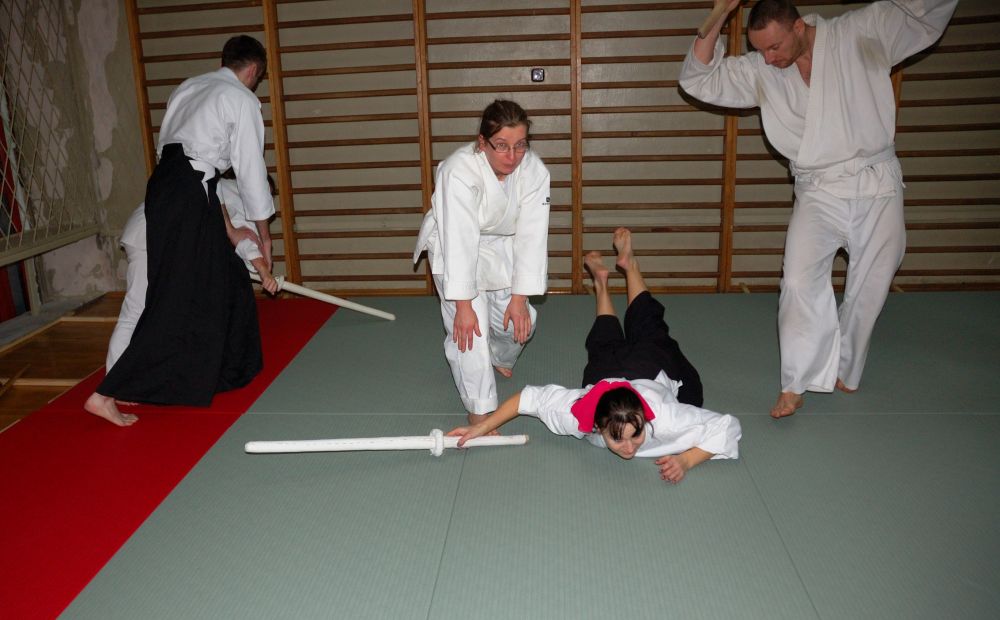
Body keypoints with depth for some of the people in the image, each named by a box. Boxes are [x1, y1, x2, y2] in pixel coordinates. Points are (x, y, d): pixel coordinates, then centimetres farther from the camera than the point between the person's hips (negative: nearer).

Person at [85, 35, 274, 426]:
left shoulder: (188, 88, 21)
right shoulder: (242, 99, -1)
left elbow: (167, 142, 21)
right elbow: (251, 166, -2)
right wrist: (263, 230, 7)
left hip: (164, 181, 9)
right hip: (190, 192, -9)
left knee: (225, 283, 19)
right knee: (177, 299, -7)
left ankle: (228, 371, 33)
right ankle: (107, 395, -9)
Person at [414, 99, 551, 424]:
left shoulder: (533, 171, -21)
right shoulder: (459, 171, -34)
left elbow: (530, 236, -20)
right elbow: (460, 241, -35)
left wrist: (520, 297, -21)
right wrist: (463, 306, -33)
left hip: (501, 246, 5)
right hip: (455, 247, -4)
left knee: (521, 319, 10)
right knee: (471, 326, -18)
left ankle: (499, 359, 46)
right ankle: (479, 410, -3)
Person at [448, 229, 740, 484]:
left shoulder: (664, 418, -50)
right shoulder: (575, 415, -47)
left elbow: (726, 428, -39)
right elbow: (530, 396, -35)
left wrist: (686, 460, -49)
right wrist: (483, 426, -34)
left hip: (655, 369, 0)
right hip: (607, 369, 0)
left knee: (648, 330, 33)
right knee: (606, 343, 37)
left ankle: (628, 262, 51)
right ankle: (601, 281, 60)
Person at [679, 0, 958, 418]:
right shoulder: (760, 73, -2)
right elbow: (699, 78, -7)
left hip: (878, 185, 0)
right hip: (819, 194, 0)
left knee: (869, 289, 9)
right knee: (800, 282, -20)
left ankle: (844, 371, 31)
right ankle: (797, 383, -7)